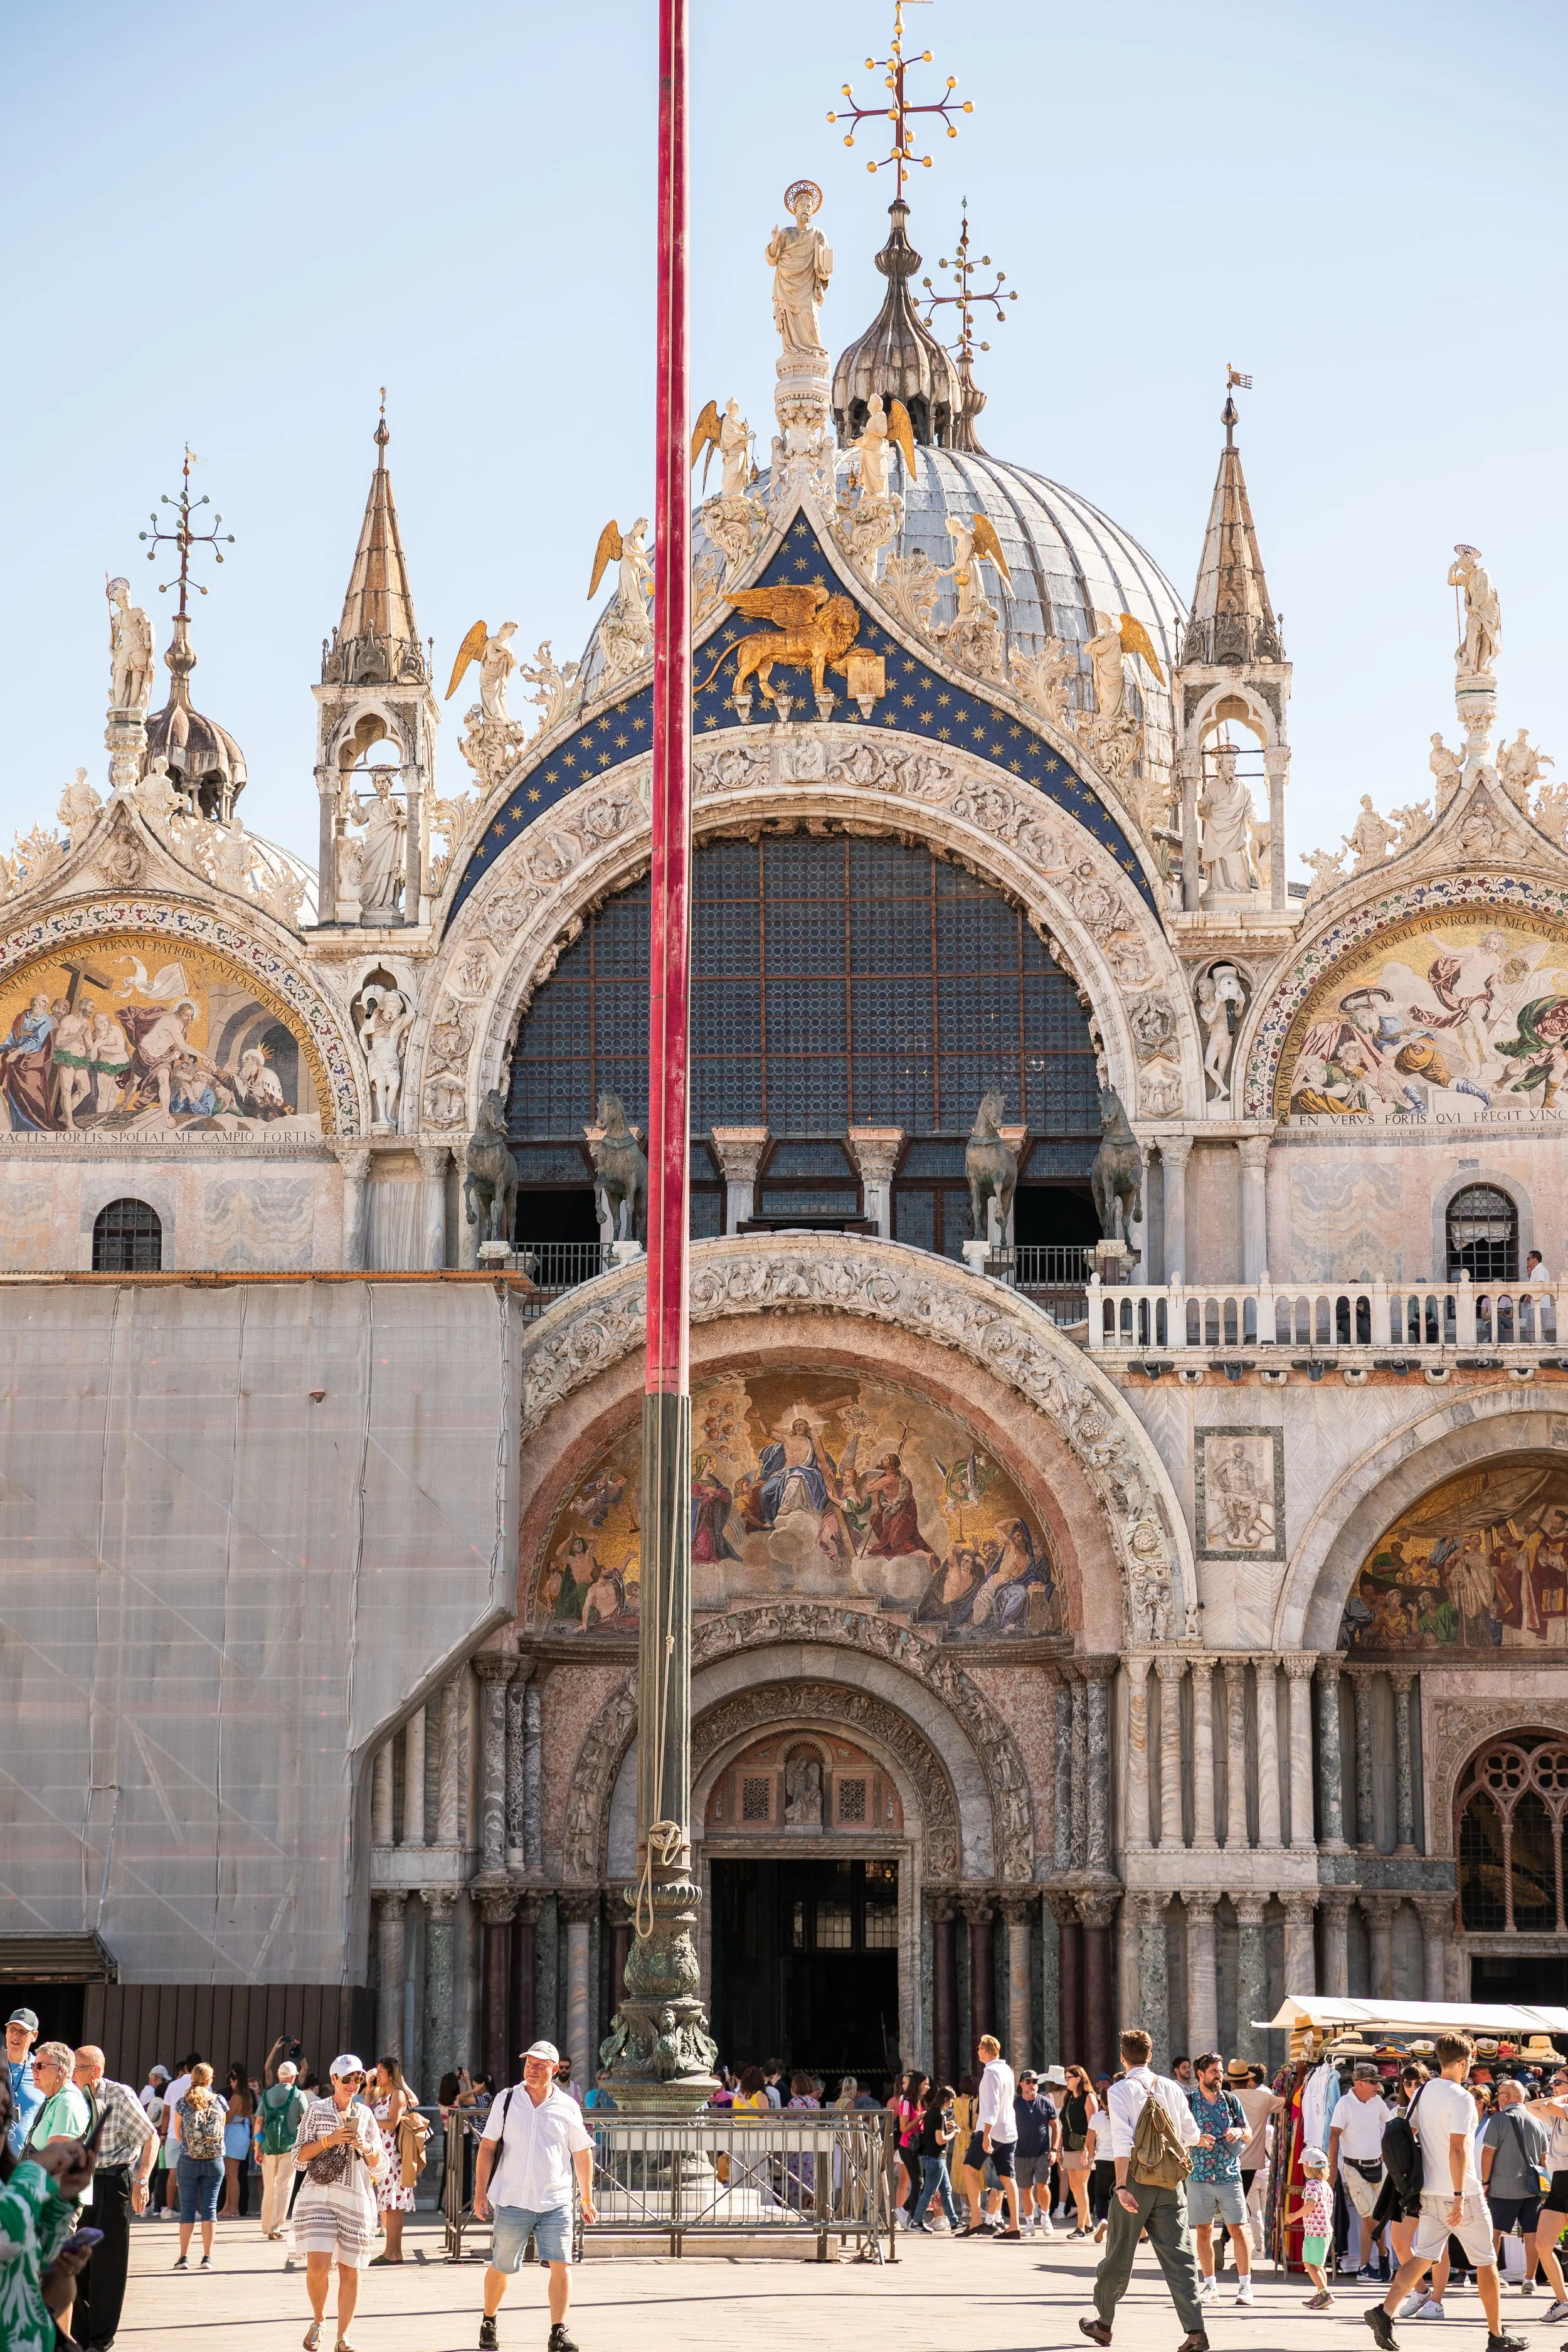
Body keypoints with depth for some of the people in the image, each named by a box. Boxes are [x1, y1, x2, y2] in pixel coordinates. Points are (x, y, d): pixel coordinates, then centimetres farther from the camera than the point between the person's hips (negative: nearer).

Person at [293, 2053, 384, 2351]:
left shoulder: (365, 2114, 13)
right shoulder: (317, 2110, 5)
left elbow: (378, 2164, 15)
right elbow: (300, 2156, 3)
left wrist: (366, 2148, -5)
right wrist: (328, 2140, -11)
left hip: (356, 2200, 3)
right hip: (318, 2195, -3)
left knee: (350, 2269, 1)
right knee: (318, 2265, -14)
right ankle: (317, 2321, 11)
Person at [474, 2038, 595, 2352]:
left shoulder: (568, 2107, 5)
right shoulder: (507, 2100, 3)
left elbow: (582, 2153, 12)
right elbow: (488, 2146, 4)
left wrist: (587, 2199, 12)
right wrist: (480, 2192, -3)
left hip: (556, 2202, 0)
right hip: (512, 2200, 0)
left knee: (561, 2264, -12)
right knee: (501, 2267, 9)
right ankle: (488, 2322, 31)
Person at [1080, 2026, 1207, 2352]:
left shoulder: (1120, 2090, -4)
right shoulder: (1171, 2088, 7)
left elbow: (1122, 2141, -15)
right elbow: (1191, 2136, 11)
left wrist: (1122, 2186, -21)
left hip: (1137, 2178, -3)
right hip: (1172, 2182, 3)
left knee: (1119, 2255, 12)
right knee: (1178, 2255, 0)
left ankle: (1103, 2324, 27)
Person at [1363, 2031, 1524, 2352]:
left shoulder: (1423, 2093, 8)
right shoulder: (1460, 2097, -15)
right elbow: (1457, 2148, -21)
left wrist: (1413, 2185, 21)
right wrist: (1459, 2197, -22)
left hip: (1430, 2191, 7)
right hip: (1462, 2193, -7)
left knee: (1423, 2256, 8)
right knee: (1486, 2261, 6)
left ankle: (1385, 2311, -10)